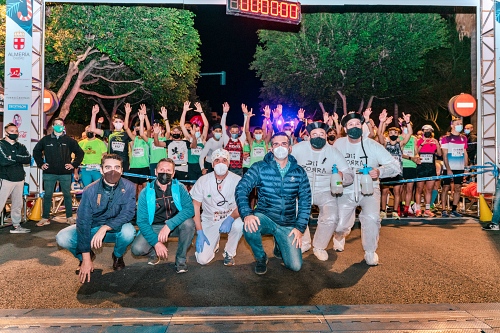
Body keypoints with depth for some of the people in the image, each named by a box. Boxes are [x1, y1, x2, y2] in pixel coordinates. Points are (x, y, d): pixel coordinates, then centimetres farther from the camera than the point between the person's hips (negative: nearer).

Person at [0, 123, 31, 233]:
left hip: (19, 179, 5)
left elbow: (28, 159, -2)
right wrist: (19, 159, -6)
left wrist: (14, 157, -14)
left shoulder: (21, 146, 14)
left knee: (18, 204, 11)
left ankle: (16, 225, 22)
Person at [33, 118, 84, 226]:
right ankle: (45, 218, 14)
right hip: (49, 173, 1)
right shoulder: (45, 139, 4)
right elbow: (36, 151, 15)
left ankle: (70, 217, 15)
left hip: (65, 173, -1)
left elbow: (80, 153, 6)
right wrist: (41, 164, 7)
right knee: (47, 196, 5)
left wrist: (74, 164, -1)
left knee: (67, 195, 6)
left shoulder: (69, 140, 2)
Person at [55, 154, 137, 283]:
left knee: (129, 231, -33)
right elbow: (83, 222, -20)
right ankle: (88, 255, 11)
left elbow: (128, 213, -22)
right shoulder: (90, 191, -18)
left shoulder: (128, 187, -16)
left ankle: (118, 256, 3)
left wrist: (105, 227, -38)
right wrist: (86, 259, -24)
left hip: (116, 230, -1)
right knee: (62, 238, -21)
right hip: (92, 229, 1)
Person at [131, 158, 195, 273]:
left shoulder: (179, 188, -9)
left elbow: (189, 208, -23)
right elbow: (142, 221, -10)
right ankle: (154, 252, 13)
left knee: (188, 223, -31)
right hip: (154, 227, 0)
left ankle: (181, 258, -7)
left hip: (175, 225, 0)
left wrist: (169, 225, -35)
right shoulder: (146, 193, -10)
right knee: (137, 249, -24)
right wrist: (156, 242, -22)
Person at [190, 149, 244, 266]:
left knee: (239, 225, -36)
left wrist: (230, 218, -31)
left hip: (230, 218, 0)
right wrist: (199, 232, -12)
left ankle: (229, 253, -4)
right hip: (209, 222, 1)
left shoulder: (237, 180, -10)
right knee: (202, 259, -13)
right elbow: (195, 206, -5)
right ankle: (214, 244, 25)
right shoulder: (203, 181, -7)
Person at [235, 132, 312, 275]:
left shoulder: (299, 172, 1)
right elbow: (241, 188, -13)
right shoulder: (260, 168, -5)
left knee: (295, 266, -8)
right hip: (264, 217, -1)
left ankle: (279, 246, 29)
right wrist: (246, 214, -28)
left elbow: (305, 201, 3)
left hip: (288, 224, 2)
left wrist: (300, 227, -5)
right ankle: (260, 257, -1)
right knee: (250, 227, -36)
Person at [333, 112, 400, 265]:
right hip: (346, 190, 1)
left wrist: (380, 171, -30)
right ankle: (340, 236, 36)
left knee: (372, 218, -26)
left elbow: (396, 166, -11)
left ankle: (370, 252, 4)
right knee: (340, 225, -7)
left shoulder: (373, 145, -8)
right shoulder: (339, 143, -2)